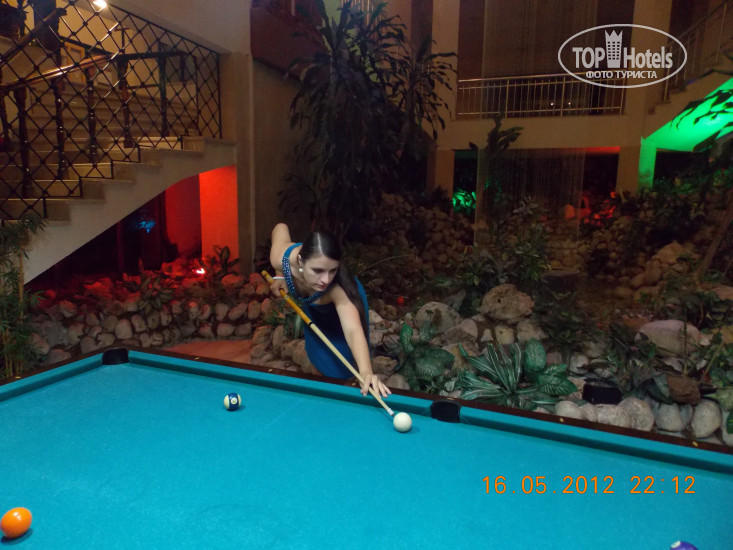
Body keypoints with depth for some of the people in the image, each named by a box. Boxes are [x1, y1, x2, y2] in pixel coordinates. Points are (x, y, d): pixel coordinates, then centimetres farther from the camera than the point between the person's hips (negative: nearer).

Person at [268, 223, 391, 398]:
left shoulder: (339, 289, -49)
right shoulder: (281, 258, -38)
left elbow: (353, 330, -64)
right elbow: (281, 227, -16)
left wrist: (366, 371, -82)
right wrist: (279, 275, -14)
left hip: (344, 299, -3)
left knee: (337, 368, 2)